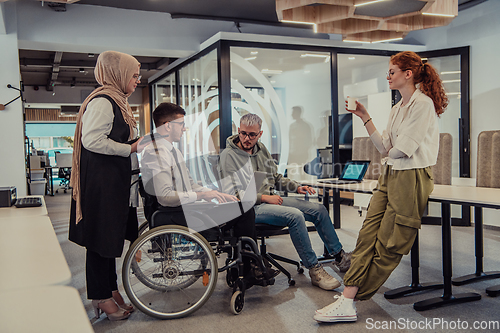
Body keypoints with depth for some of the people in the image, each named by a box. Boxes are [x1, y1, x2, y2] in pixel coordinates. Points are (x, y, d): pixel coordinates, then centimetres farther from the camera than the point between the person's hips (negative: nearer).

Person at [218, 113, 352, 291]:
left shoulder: (261, 149, 12)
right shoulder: (228, 156, -9)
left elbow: (276, 178, 21)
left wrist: (297, 187, 4)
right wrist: (264, 197, -19)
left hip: (271, 199, 8)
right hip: (251, 208, -8)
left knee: (319, 209, 0)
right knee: (295, 215, -30)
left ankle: (340, 256, 14)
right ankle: (314, 270, -18)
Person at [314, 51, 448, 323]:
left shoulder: (423, 104, -9)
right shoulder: (397, 109, 19)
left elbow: (403, 149, -16)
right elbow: (385, 147, 12)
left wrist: (389, 153, 5)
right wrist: (365, 118, 10)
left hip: (411, 178, -8)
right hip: (390, 176, 9)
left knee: (388, 245, -2)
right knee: (368, 236, -3)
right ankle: (347, 300, -3)